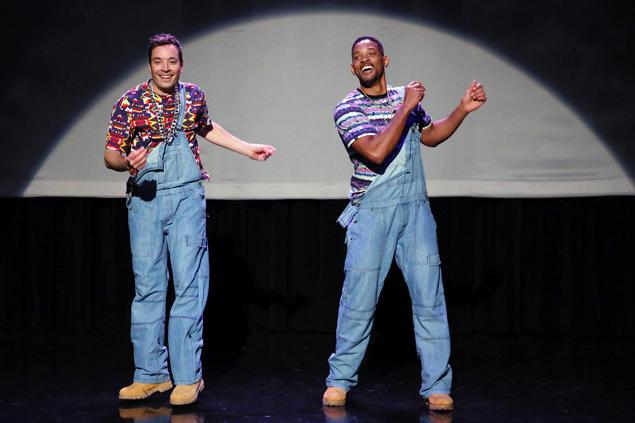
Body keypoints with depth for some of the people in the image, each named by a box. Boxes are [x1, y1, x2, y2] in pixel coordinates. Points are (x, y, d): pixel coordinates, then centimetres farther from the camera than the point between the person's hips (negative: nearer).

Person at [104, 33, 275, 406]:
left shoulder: (194, 96, 6)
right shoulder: (130, 102, -3)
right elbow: (110, 154, -3)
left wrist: (248, 149, 25)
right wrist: (126, 161, -25)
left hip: (186, 197, 1)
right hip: (144, 198, 0)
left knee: (189, 283, -5)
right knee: (147, 285, 3)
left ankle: (188, 377, 0)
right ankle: (151, 375, 12)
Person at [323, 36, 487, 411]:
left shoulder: (406, 98, 9)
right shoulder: (347, 109, -6)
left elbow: (430, 135, 26)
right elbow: (376, 152, -20)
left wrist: (463, 109, 13)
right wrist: (405, 108, -18)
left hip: (415, 210, 3)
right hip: (372, 212, -3)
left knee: (430, 298, -2)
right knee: (359, 299, 0)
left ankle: (437, 386, 3)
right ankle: (340, 380, 14)